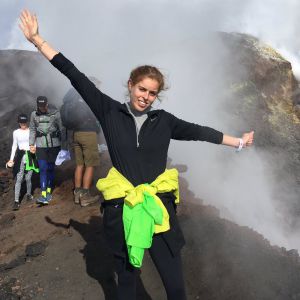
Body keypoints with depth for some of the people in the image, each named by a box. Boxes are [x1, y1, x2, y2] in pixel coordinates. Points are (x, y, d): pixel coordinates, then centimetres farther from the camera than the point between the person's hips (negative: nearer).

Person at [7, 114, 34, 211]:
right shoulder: (16, 132, 7)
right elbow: (14, 146, 11)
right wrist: (11, 159, 6)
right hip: (20, 157, 0)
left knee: (28, 178, 3)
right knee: (19, 179, -6)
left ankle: (28, 194, 29)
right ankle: (16, 201, -7)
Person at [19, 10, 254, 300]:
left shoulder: (164, 120, 5)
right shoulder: (110, 112, 1)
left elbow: (199, 132, 16)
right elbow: (76, 77, 1)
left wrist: (238, 141, 26)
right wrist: (38, 40, 3)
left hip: (159, 208, 1)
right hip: (122, 210, 0)